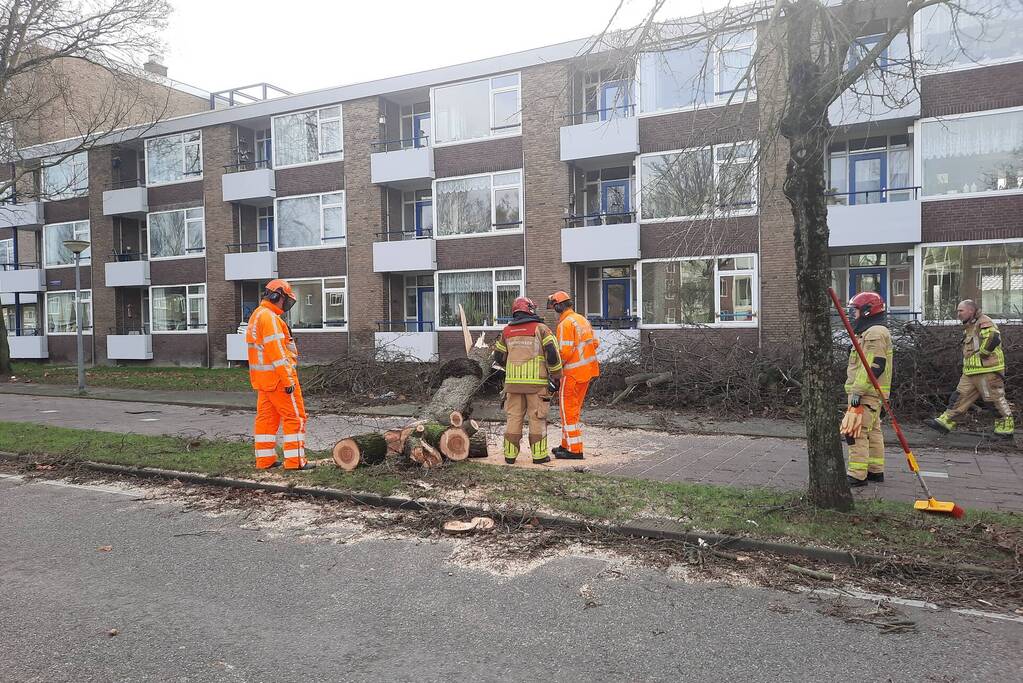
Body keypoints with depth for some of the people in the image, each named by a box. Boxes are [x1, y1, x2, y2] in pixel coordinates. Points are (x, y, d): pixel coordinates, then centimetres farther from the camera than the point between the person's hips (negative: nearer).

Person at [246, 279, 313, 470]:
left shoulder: (257, 315, 18)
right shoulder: (269, 318, -16)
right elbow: (276, 352, -22)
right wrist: (288, 380, -22)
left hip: (263, 379, 10)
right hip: (278, 377, -10)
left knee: (266, 417, 12)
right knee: (295, 417, -4)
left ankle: (264, 459, 17)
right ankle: (295, 460, -4)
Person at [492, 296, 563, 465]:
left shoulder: (507, 331, 9)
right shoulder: (541, 329, -3)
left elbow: (499, 357, 16)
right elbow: (552, 354, -9)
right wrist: (556, 377, 2)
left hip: (513, 381, 3)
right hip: (536, 382, -3)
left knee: (513, 417, 9)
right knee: (537, 418, 4)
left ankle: (510, 454, 11)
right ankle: (539, 454, 7)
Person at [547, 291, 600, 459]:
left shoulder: (565, 324, -16)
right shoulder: (582, 319, 11)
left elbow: (564, 351, -22)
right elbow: (594, 343, 13)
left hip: (573, 373, -9)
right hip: (587, 370, 9)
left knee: (569, 410, 0)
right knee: (574, 409, 17)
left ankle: (574, 450, 3)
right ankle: (567, 445, 25)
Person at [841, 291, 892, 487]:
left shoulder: (875, 334, -15)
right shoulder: (869, 333, 21)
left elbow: (872, 366, -23)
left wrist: (858, 391, -24)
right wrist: (856, 391, 22)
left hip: (867, 394, -11)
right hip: (871, 393, 11)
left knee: (856, 431, -12)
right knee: (873, 431, 15)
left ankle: (857, 474, -11)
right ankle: (875, 471, 22)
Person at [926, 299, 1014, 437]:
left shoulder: (984, 323, -14)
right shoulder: (969, 327, 18)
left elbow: (994, 338, -30)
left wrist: (982, 354, -20)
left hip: (987, 371, -10)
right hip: (971, 371, 10)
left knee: (995, 398, 1)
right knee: (960, 395, 7)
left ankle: (1007, 426, 14)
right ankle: (946, 421, 7)